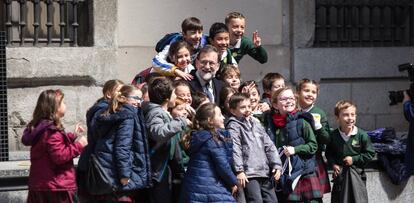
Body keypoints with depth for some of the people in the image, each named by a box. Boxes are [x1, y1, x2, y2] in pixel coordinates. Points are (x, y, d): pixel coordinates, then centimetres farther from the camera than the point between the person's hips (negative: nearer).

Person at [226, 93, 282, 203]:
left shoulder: (256, 123, 19)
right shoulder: (233, 126, -3)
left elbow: (269, 145, 19)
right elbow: (234, 149, -15)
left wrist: (276, 165, 10)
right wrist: (239, 170, -24)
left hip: (265, 173, 8)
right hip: (249, 175, -8)